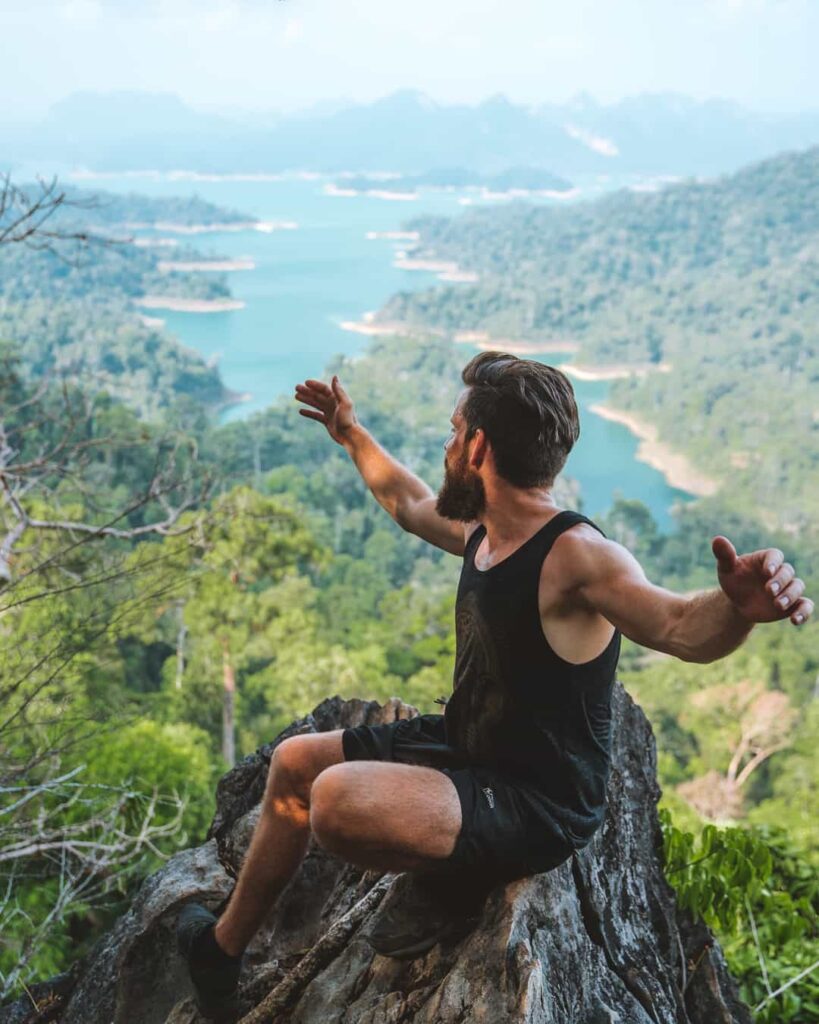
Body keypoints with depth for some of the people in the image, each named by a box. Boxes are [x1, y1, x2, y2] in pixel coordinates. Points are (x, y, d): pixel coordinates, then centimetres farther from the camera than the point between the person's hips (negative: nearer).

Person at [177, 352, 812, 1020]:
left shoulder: (573, 555, -26)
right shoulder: (483, 529, 1)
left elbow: (683, 628, -42)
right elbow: (409, 503, 22)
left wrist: (736, 607, -65)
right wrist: (352, 435, 34)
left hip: (538, 804, -9)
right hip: (464, 745, 9)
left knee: (336, 796, -33)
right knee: (294, 764, 16)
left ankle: (455, 881, -2)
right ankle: (222, 949, 33)